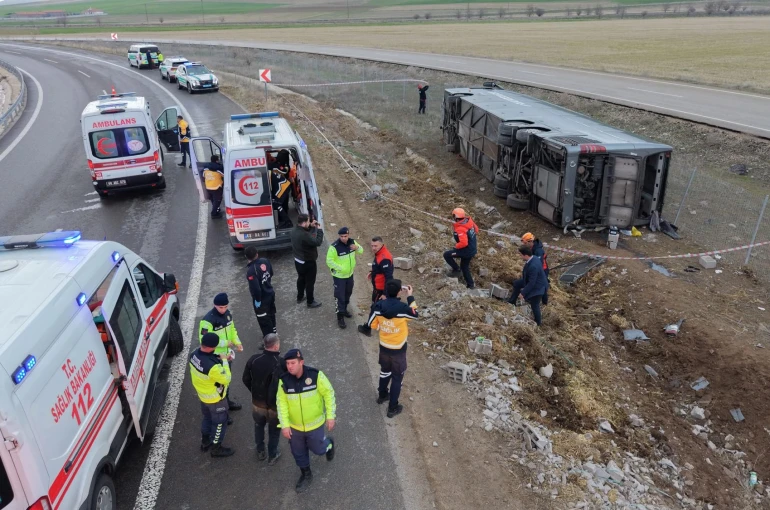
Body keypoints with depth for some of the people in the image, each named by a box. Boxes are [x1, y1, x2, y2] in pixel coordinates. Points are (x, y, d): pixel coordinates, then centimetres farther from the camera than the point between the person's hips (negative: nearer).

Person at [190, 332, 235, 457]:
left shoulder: (194, 354, -18)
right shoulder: (213, 366, -41)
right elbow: (226, 379, -26)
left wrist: (218, 360, -10)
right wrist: (224, 361, -20)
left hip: (202, 395, 8)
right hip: (215, 399, -8)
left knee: (207, 418, 30)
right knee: (219, 422, 17)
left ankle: (205, 442, 50)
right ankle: (216, 448, 36)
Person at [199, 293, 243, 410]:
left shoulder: (227, 314, -1)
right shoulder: (208, 320, -27)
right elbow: (204, 339, -26)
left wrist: (237, 342, -3)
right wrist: (224, 343, -25)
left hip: (227, 353, 8)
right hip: (215, 357, -8)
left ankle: (226, 401, 43)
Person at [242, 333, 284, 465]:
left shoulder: (253, 359, -15)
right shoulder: (281, 364, -29)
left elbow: (246, 380, -2)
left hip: (257, 403, 3)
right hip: (275, 405, -3)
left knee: (259, 425, 30)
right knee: (274, 430, 22)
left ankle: (260, 452, 47)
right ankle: (272, 456, 38)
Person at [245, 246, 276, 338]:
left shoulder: (251, 270, -32)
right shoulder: (265, 261, -11)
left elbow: (255, 288, -31)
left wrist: (257, 300, -15)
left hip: (262, 298, -8)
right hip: (270, 293, 8)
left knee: (263, 319, 10)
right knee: (271, 313, 28)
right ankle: (273, 331, 50)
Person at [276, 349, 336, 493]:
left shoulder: (315, 375, -24)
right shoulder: (284, 380, -17)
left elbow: (328, 393, -13)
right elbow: (281, 403, -8)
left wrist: (331, 416, -10)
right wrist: (284, 425, -10)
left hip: (315, 424, -3)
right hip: (294, 426, 3)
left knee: (318, 449, 13)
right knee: (299, 453, 18)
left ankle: (328, 444, 48)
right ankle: (306, 475, 45)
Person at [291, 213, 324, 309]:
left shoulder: (295, 231, -6)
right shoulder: (304, 235, -35)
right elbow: (318, 242, -29)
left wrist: (311, 226, 3)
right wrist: (319, 230, -18)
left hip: (298, 261, 9)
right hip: (308, 263, -9)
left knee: (301, 279, 28)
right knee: (310, 282, 10)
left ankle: (300, 297, 46)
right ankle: (310, 302, 25)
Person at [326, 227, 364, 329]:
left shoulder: (352, 242, -8)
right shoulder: (334, 247, -26)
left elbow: (361, 250, 5)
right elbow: (329, 261, -22)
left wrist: (357, 247, -18)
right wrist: (341, 268, -24)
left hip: (350, 274, 6)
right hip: (339, 276, -6)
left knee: (348, 294, 23)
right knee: (339, 296, -1)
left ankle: (344, 310, 45)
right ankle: (340, 318, 11)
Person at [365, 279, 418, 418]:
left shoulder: (378, 305, -15)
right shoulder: (402, 308, -27)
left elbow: (372, 324, -2)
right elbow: (415, 313, -5)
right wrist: (410, 296, 2)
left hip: (383, 346, 4)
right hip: (398, 349, -4)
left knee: (385, 370, 29)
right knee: (397, 377, 12)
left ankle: (382, 395, 50)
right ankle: (393, 408, 21)